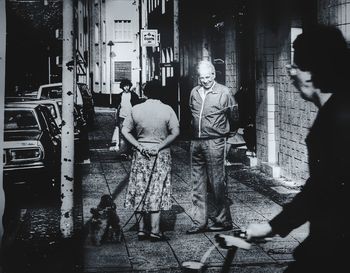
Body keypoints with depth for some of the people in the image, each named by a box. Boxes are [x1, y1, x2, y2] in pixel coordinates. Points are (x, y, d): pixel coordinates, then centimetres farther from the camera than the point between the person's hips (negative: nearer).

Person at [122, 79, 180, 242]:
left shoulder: (136, 109, -2)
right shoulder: (167, 110, -7)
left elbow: (125, 130, -3)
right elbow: (175, 132, -11)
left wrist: (138, 145, -4)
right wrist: (160, 146, -8)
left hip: (141, 154, 2)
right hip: (161, 155, -2)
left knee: (139, 192, 10)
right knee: (157, 192, 2)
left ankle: (141, 230, 13)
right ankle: (155, 231, 1)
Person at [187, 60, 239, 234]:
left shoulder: (224, 92, -6)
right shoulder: (194, 92, 9)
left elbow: (234, 117, 4)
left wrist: (224, 132, 14)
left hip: (214, 143, -5)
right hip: (196, 142, 6)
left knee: (217, 182, -3)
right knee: (198, 184, 8)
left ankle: (223, 221, 7)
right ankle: (199, 222, 14)